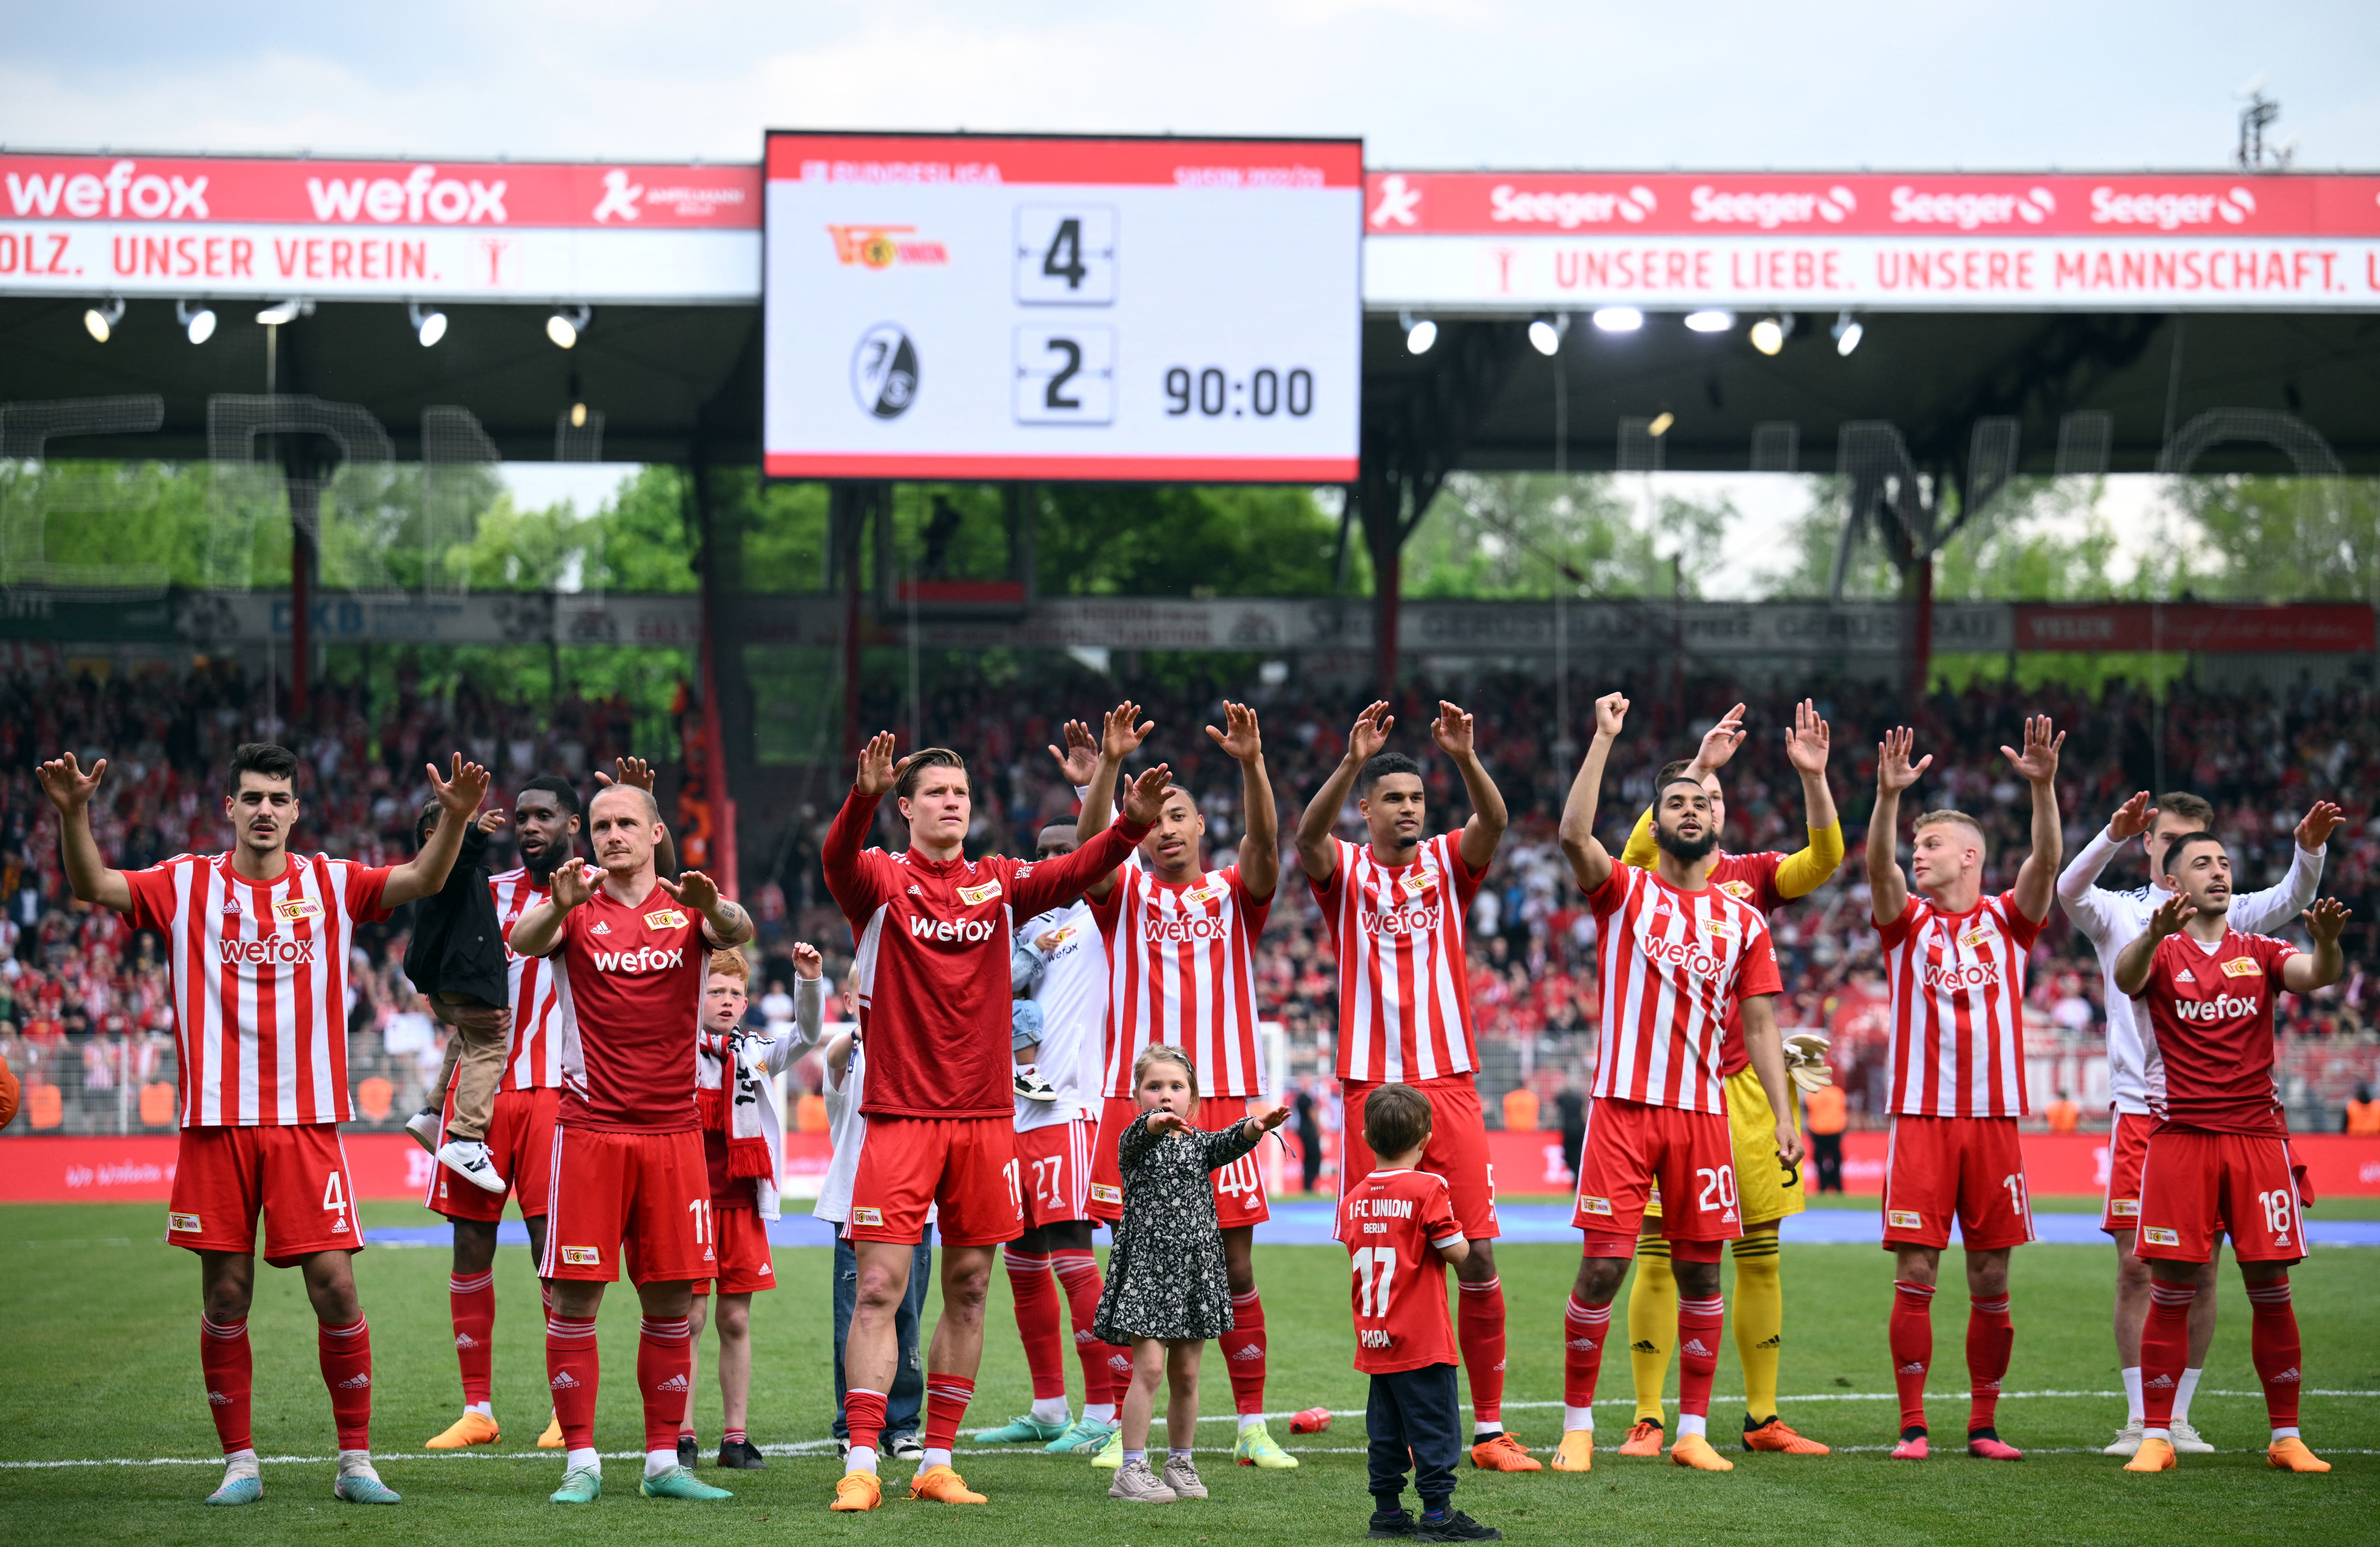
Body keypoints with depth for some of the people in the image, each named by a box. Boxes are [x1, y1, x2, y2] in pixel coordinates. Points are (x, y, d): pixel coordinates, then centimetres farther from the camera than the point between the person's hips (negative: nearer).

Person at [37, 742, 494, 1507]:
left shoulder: (331, 884, 7)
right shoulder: (188, 884, 5)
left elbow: (423, 879, -2)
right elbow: (94, 886, -4)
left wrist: (454, 818, -20)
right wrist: (73, 814, -21)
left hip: (307, 1121, 0)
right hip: (216, 1125, 0)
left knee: (335, 1287, -5)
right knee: (225, 1298, 2)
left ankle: (356, 1461, 5)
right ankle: (239, 1463, 12)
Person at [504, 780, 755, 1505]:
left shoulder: (687, 907, 6)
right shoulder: (577, 909, 3)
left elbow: (738, 933, -15)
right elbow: (523, 942, -17)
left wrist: (716, 908, -38)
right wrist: (559, 907, -40)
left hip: (673, 1130, 2)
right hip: (591, 1126, -1)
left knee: (672, 1302, 4)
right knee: (574, 1298, -4)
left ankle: (663, 1461, 13)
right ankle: (580, 1462, 3)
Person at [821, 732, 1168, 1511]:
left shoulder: (999, 882, 8)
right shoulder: (880, 879, -1)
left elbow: (1073, 873, -8)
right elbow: (837, 858, -23)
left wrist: (1131, 827, -26)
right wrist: (863, 797, -43)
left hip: (984, 1117, 4)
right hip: (900, 1116, -4)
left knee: (967, 1292, 7)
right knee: (879, 1287, -7)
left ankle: (938, 1462, 14)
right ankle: (860, 1464, -5)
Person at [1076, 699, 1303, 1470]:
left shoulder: (1234, 894, 10)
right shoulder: (1124, 893, 8)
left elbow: (1264, 841, -9)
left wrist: (1252, 763, -26)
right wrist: (1109, 765, -28)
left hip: (1223, 1102, 1)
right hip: (1136, 1098, -1)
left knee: (1235, 1269, 2)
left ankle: (1252, 1428, 8)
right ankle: (1126, 1429, 5)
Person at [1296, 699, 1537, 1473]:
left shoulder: (1448, 861, 9)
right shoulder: (1344, 871, 5)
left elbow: (1495, 822, -10)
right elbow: (1307, 834, -17)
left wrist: (1466, 758, -29)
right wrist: (1352, 761, -33)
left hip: (1449, 1083, 1)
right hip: (1371, 1087, -1)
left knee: (1477, 1255, -3)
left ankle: (1489, 1428, 3)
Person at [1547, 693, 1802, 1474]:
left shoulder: (1743, 921, 12)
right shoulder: (1622, 892, 5)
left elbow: (1760, 1025, 10)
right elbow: (1574, 835, -15)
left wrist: (1784, 1114, 1)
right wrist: (1604, 738, -14)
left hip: (1704, 1112, 3)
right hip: (1622, 1107, -3)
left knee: (1700, 1270, 4)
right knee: (1603, 1265, -6)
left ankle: (1693, 1431, 12)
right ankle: (1577, 1426, 5)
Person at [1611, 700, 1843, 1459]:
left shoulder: (1751, 875, 9)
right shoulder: (1646, 877, 1)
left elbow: (1824, 860, -5)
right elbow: (1639, 846, -22)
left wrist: (1813, 777, -17)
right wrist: (1697, 764, -28)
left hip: (1746, 1081, 3)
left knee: (1761, 1256, 6)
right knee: (1658, 1256, -5)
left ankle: (1762, 1418, 14)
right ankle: (1647, 1420, 0)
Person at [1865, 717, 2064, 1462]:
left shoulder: (2006, 919, 9)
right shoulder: (1907, 920, 8)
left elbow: (2046, 862, -8)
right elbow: (1878, 867, -11)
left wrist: (2043, 787, -25)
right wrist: (1888, 797, -28)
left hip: (1995, 1119, 1)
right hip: (1921, 1117, -1)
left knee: (1992, 1283, 3)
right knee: (1914, 1277, -4)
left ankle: (1983, 1425, 12)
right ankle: (1912, 1425, 1)